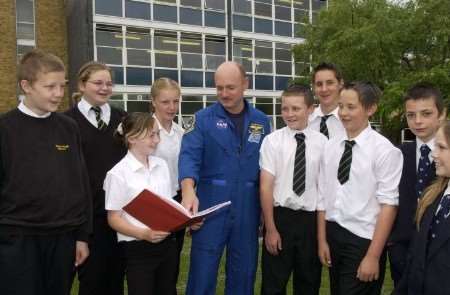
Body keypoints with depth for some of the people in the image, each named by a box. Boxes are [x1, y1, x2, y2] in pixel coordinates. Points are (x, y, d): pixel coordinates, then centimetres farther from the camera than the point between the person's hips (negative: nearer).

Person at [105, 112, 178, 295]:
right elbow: (114, 219, -9)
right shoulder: (118, 173, -11)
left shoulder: (161, 165, 5)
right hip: (138, 250, -5)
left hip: (167, 244, 5)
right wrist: (143, 233, -23)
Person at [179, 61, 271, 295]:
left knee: (244, 274, 15)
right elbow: (189, 155, -16)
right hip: (211, 206, -2)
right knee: (202, 275, 4)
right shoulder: (203, 119, -2)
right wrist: (188, 190, -34)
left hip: (248, 209, 3)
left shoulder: (261, 121, 7)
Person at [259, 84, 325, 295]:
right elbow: (266, 187, -7)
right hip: (281, 217, -1)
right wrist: (271, 229, -9)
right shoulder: (272, 140, -6)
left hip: (311, 219, 2)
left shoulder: (321, 142, -1)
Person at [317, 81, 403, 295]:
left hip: (363, 240, -5)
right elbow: (323, 197, 6)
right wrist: (322, 240, 6)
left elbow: (388, 205, -14)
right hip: (333, 235, 5)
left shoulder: (385, 150, -12)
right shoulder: (331, 146, 3)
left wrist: (373, 256, -15)